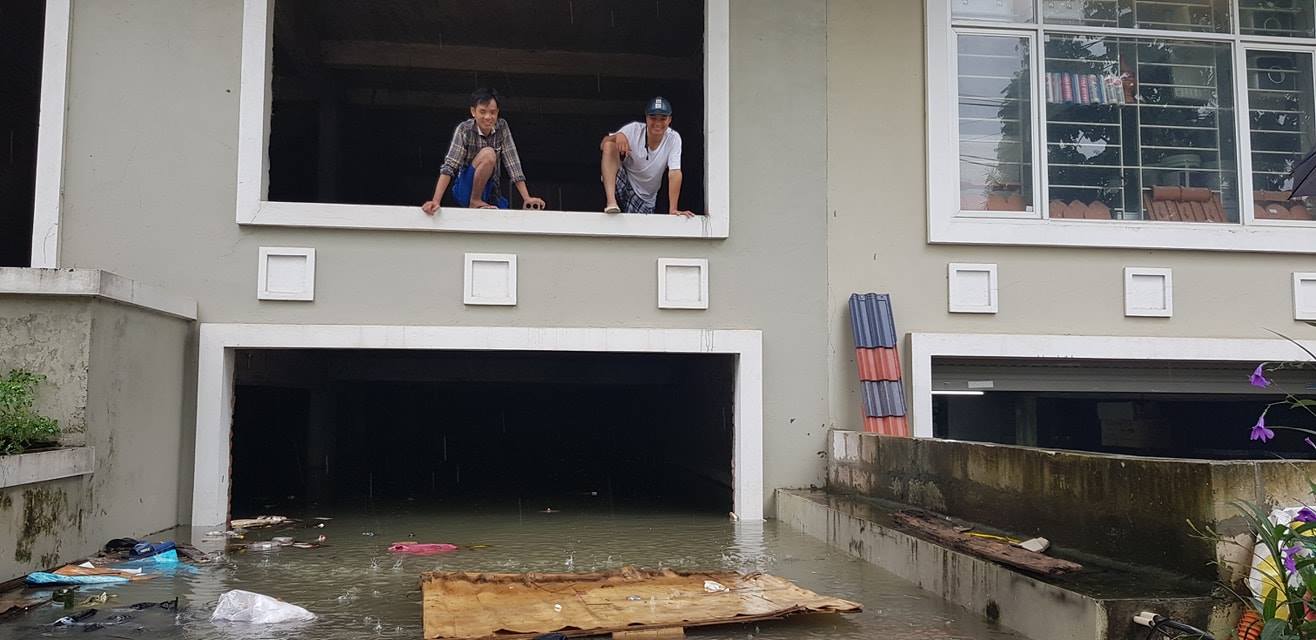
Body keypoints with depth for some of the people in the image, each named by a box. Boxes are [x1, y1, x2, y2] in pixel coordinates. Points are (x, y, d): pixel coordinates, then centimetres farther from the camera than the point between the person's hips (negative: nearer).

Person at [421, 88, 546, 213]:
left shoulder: (502, 127, -4)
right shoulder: (464, 130, -14)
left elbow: (513, 163, -8)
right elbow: (449, 166, -23)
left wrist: (527, 198, -18)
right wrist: (435, 201, -35)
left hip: (491, 193, 5)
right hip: (465, 189, -5)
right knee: (488, 154, -28)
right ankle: (474, 202, -13)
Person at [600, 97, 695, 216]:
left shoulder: (673, 138, -15)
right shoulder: (634, 129, -13)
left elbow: (674, 173, -20)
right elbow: (603, 146, -12)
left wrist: (673, 209, -28)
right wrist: (618, 136, -35)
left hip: (645, 199, 1)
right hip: (622, 187, -1)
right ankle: (611, 202, -28)